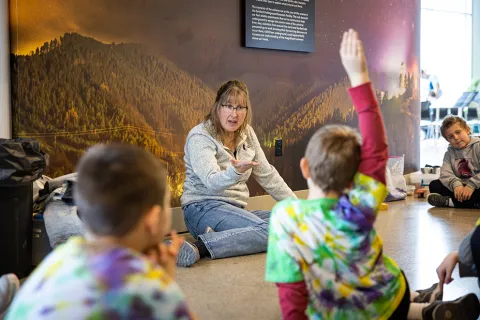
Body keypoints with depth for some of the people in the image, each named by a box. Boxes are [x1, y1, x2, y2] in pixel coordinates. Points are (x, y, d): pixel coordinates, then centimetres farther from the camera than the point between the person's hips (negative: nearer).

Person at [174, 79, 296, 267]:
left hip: (235, 210, 8)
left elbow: (267, 175, 15)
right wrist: (236, 171, -46)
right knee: (268, 231, -29)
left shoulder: (247, 134, 10)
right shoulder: (200, 137, -11)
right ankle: (198, 248, -35)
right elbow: (212, 182, -24)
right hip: (204, 208, -8)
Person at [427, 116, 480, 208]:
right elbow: (445, 173, -6)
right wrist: (455, 184, -27)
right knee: (434, 185, -12)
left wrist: (472, 185, -30)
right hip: (461, 188, 5)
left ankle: (449, 201, -32)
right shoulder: (449, 153, 11)